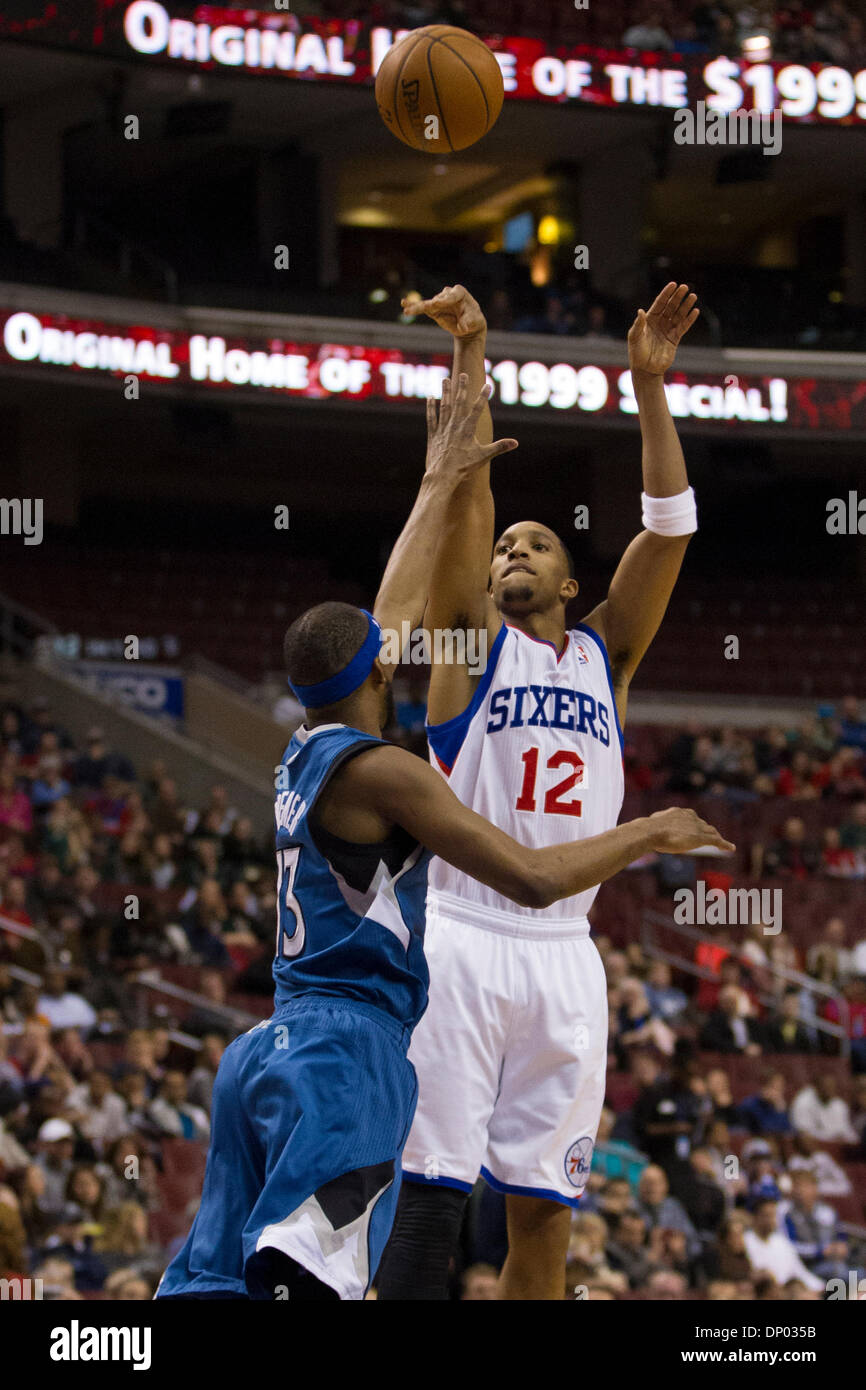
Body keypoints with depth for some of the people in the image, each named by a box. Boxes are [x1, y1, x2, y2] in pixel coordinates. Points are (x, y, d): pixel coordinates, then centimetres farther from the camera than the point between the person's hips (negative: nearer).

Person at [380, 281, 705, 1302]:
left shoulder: (606, 656, 17)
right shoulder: (472, 640, 9)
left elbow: (670, 525, 9)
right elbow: (466, 495, -3)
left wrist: (650, 387, 2)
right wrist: (469, 359, -12)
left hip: (564, 957, 4)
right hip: (461, 940, -4)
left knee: (542, 1207, 3)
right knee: (427, 1193, -10)